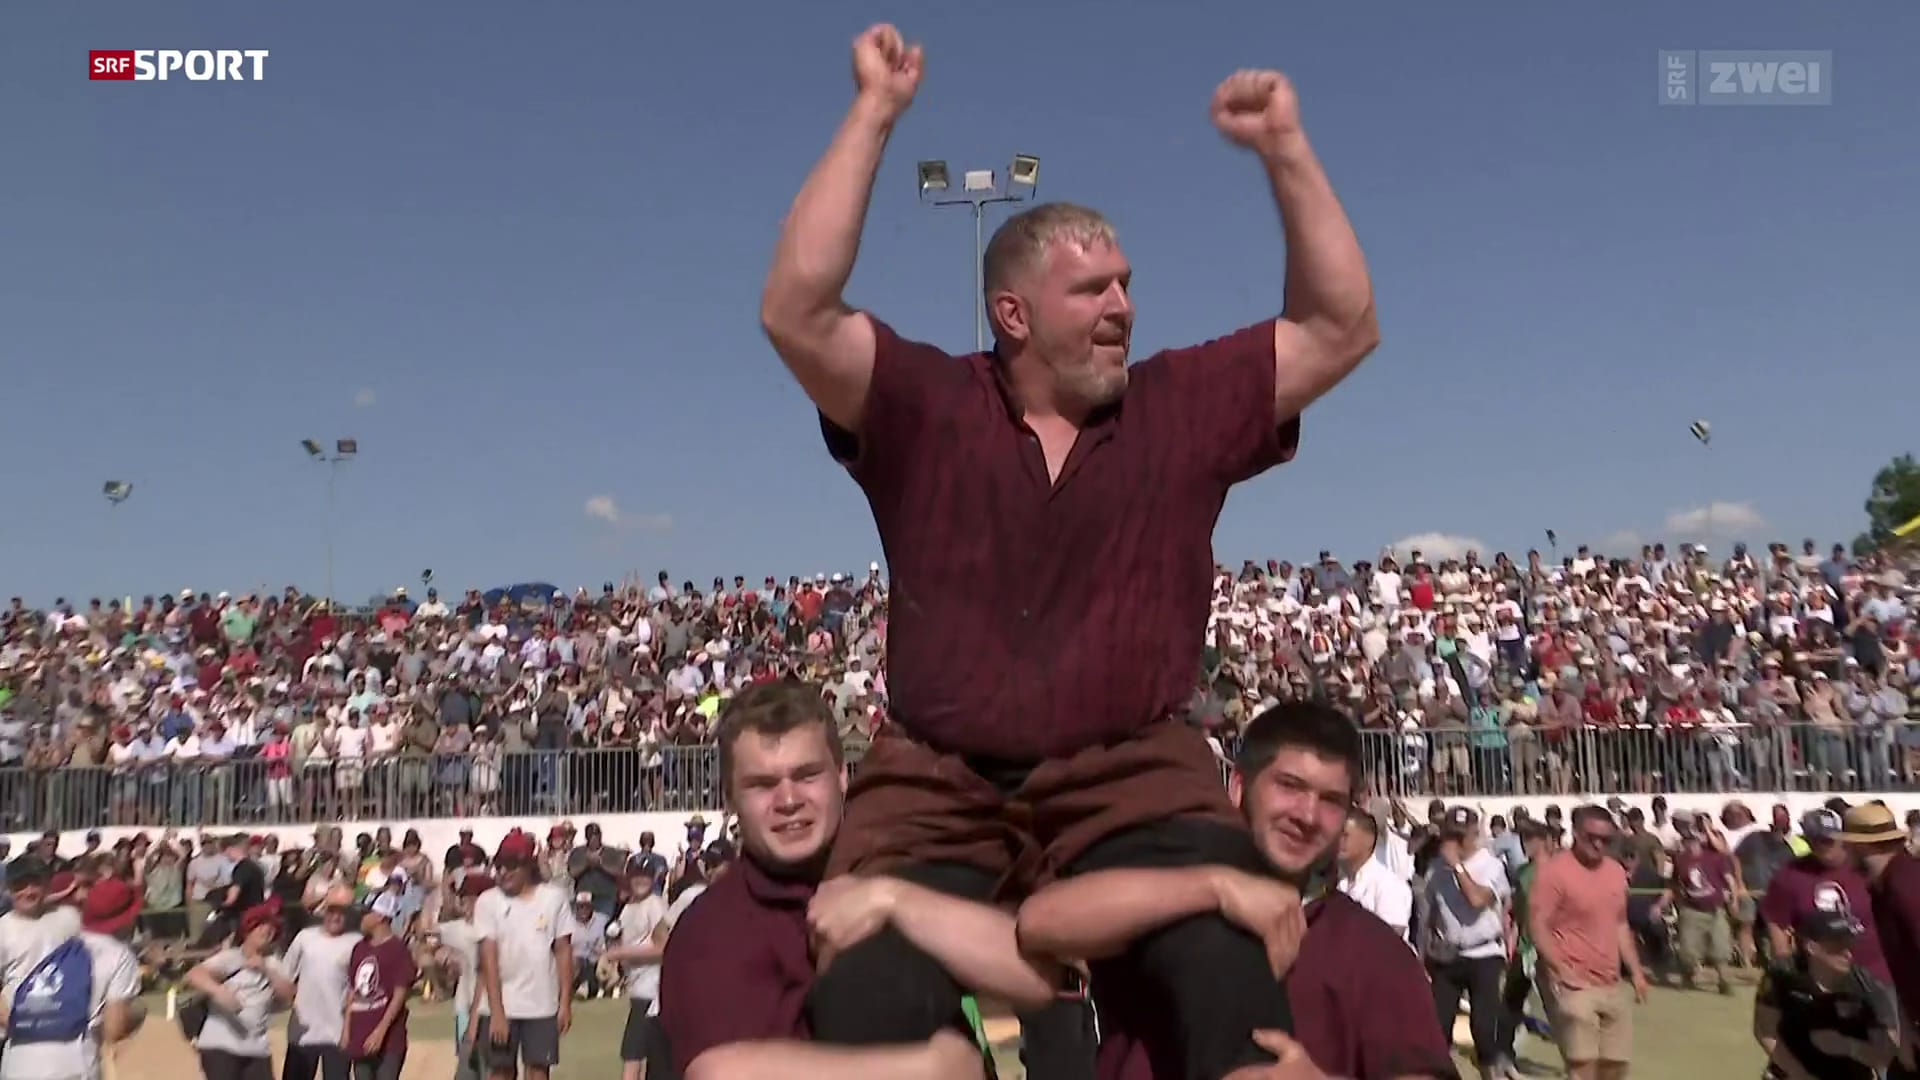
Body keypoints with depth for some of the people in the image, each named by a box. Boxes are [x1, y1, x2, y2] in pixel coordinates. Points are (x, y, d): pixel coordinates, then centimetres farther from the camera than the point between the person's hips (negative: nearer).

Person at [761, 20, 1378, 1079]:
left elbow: (1342, 329, 10)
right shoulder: (924, 407, 2)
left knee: (1236, 976, -28)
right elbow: (795, 315, -11)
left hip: (1134, 785, 1)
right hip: (941, 792, 0)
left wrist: (1285, 149, 3)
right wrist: (874, 112, -8)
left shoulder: (1184, 406, 10)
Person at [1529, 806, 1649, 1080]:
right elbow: (1537, 925, -16)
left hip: (1611, 985, 8)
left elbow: (1619, 925, 21)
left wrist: (1635, 970, 15)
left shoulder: (1616, 871, 11)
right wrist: (1562, 969, -25)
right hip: (1573, 984, -8)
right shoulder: (1555, 870, -13)